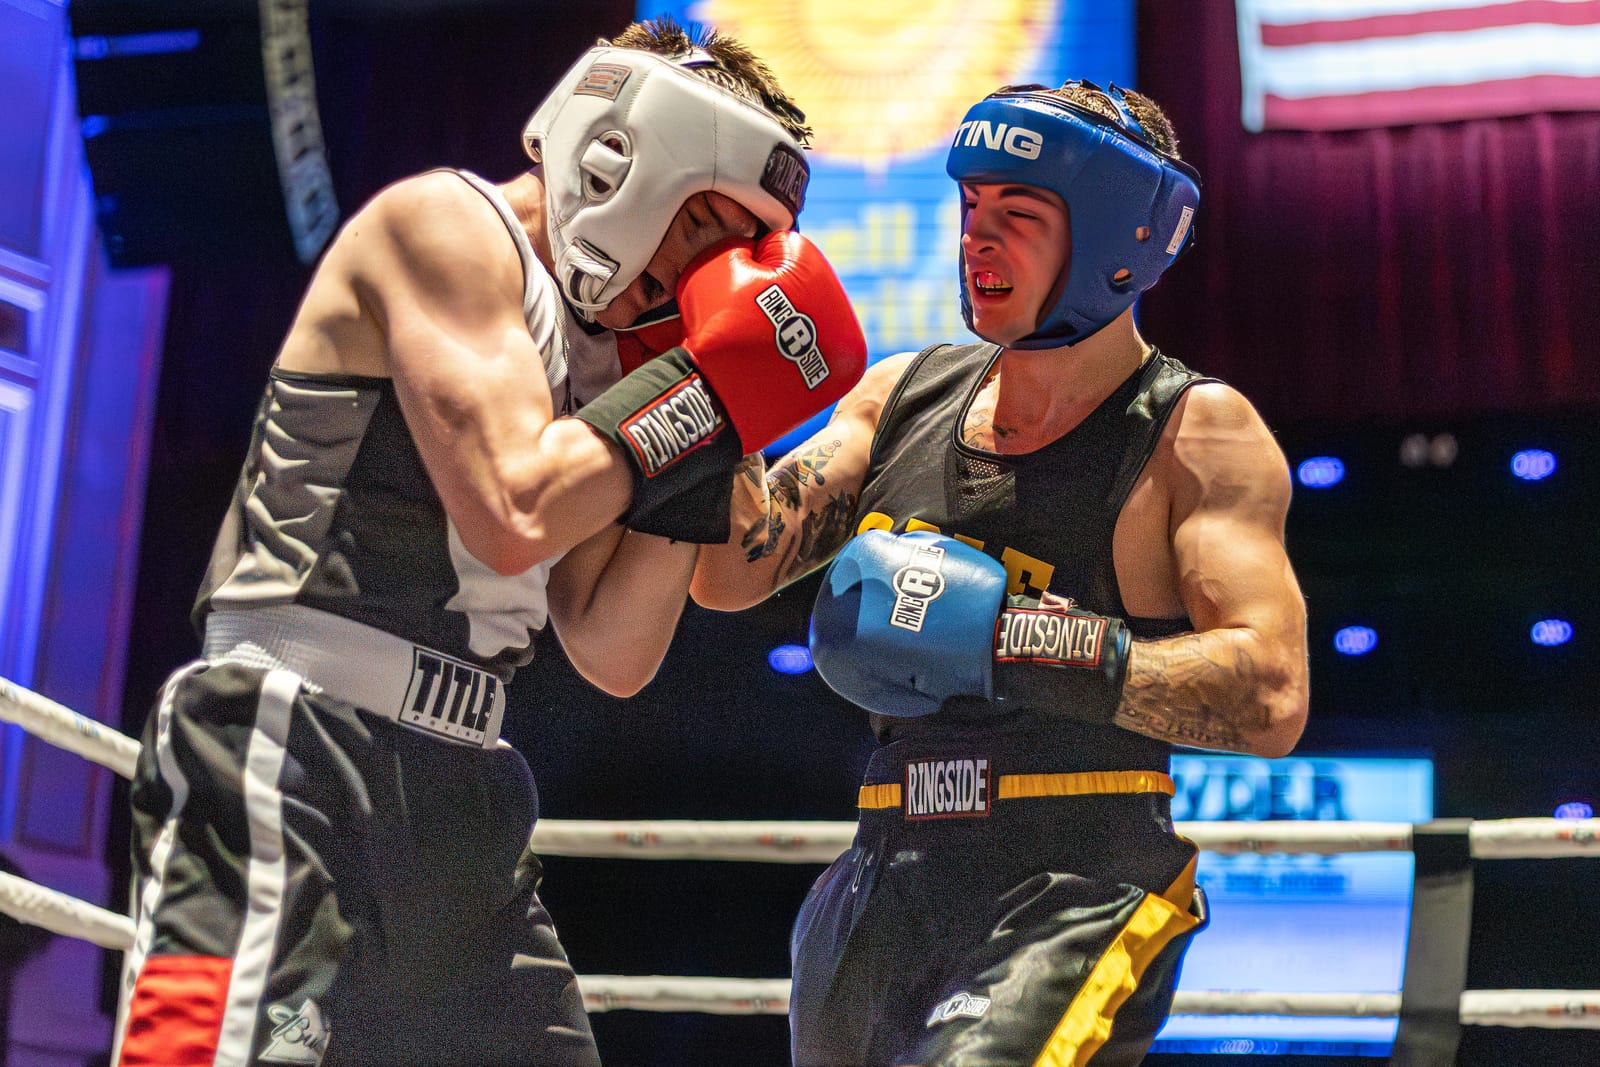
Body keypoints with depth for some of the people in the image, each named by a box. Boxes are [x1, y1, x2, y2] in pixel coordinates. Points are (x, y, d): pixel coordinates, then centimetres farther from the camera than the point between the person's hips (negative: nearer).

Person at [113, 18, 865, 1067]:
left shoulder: (593, 357, 18)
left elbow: (613, 656, 13)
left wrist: (696, 460, 5)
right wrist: (708, 385, -9)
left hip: (456, 802, 9)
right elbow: (511, 515, -19)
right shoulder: (446, 224, -4)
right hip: (291, 757, -8)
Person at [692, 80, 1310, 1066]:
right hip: (880, 896, 6)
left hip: (1079, 900, -6)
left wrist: (1007, 637, -22)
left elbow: (1270, 700, -17)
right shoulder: (905, 396, 11)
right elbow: (733, 572, 6)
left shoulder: (1195, 431, -5)